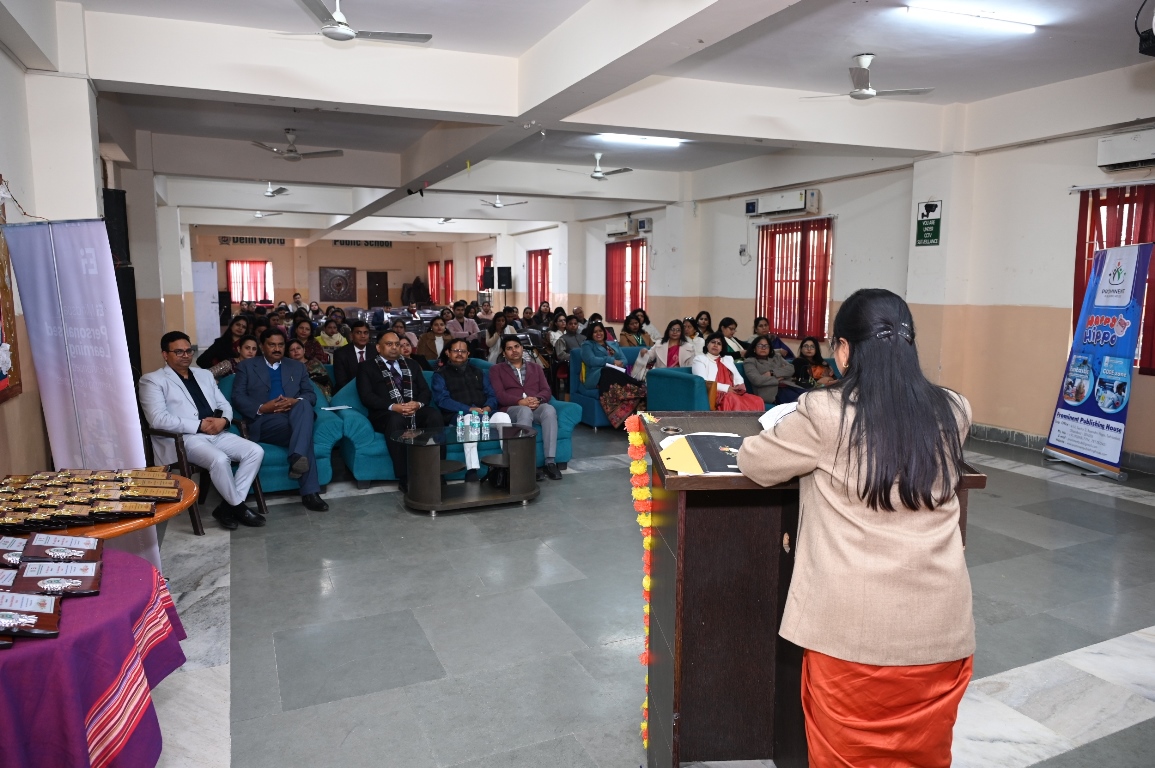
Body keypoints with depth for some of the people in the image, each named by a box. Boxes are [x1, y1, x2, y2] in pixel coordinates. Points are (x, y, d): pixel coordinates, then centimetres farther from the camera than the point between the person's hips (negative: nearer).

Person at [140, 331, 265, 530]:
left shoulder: (204, 374, 22)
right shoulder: (152, 380, 1)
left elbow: (224, 405, 20)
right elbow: (158, 419, -12)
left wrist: (224, 420, -5)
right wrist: (200, 425, -15)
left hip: (217, 433, 7)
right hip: (183, 438, -7)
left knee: (256, 451, -16)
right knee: (220, 459, -33)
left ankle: (228, 506, -8)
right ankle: (238, 506, -10)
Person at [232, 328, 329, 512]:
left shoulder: (297, 367, 24)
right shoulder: (246, 366, 15)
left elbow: (311, 395, 13)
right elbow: (238, 397, 3)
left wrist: (296, 401, -11)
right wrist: (261, 408, -15)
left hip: (293, 419, 3)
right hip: (264, 421, -3)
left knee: (304, 405, -34)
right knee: (304, 434, -32)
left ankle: (297, 456, -48)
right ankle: (309, 492, -35)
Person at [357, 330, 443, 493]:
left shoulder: (411, 365, 25)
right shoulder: (366, 367, 14)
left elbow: (426, 391, 14)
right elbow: (366, 396, -1)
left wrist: (418, 403, -11)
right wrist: (392, 407, -18)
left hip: (415, 410, 3)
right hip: (386, 413, -3)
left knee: (435, 415, -31)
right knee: (396, 420, -39)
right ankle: (405, 478, -35)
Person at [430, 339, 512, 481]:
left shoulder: (477, 372, 26)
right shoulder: (441, 374, 12)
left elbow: (491, 395, 17)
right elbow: (442, 400, -4)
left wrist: (488, 407, -9)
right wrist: (469, 409, -17)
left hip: (484, 412, 4)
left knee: (503, 417, -29)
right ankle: (472, 470, -43)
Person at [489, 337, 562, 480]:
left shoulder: (536, 367, 26)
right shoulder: (496, 370, 16)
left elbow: (547, 390, 12)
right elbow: (499, 395, 0)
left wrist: (537, 399, -12)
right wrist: (520, 401, -18)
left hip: (536, 407, 3)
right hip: (512, 409, -3)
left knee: (549, 410, -34)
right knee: (525, 411, -40)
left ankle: (550, 462, -37)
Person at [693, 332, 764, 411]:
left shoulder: (728, 359, 30)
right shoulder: (700, 359, 9)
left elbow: (738, 378, 23)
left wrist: (741, 385, -3)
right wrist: (726, 388, -14)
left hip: (732, 393, 6)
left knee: (757, 401, -24)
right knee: (734, 400, -39)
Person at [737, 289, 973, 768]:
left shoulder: (825, 414, -14)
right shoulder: (952, 413, -2)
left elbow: (753, 464, -1)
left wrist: (795, 440, 19)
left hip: (853, 626, -4)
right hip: (937, 625, 4)